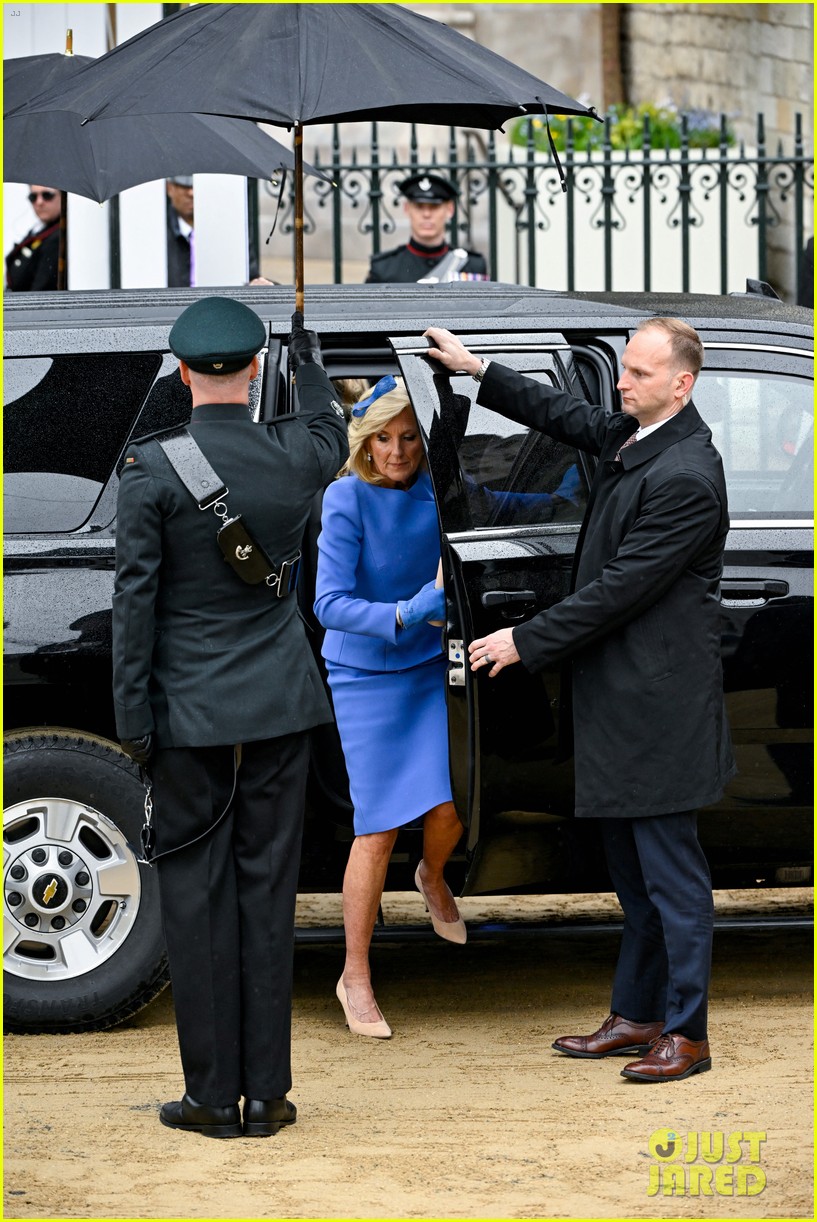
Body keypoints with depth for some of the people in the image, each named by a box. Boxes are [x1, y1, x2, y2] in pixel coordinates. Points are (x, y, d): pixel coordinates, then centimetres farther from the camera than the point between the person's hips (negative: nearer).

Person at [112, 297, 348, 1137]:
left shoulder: (151, 468, -12)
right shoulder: (294, 454, -2)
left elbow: (136, 599, -10)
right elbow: (332, 435, 25)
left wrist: (134, 720, -4)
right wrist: (306, 357, 36)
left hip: (190, 712, -3)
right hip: (279, 705, 3)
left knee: (196, 896, 3)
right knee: (268, 891, 7)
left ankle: (213, 1096, 6)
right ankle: (266, 1093, 10)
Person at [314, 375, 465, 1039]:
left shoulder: (437, 491, -4)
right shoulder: (347, 498, -15)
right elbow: (331, 603, -20)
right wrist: (405, 616, -32)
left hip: (430, 668, 4)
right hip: (366, 677, -4)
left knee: (451, 807, -7)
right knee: (379, 830, -6)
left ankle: (433, 877, 32)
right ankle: (355, 977, 9)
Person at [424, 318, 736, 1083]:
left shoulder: (685, 477, -22)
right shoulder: (628, 437, 8)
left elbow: (619, 590, -21)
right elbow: (564, 416, 29)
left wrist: (525, 641, -14)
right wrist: (479, 372, 25)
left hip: (657, 704, -10)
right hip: (619, 701, 10)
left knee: (670, 870, -2)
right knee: (634, 871, 17)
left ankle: (686, 1033, 5)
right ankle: (636, 1014, 26)